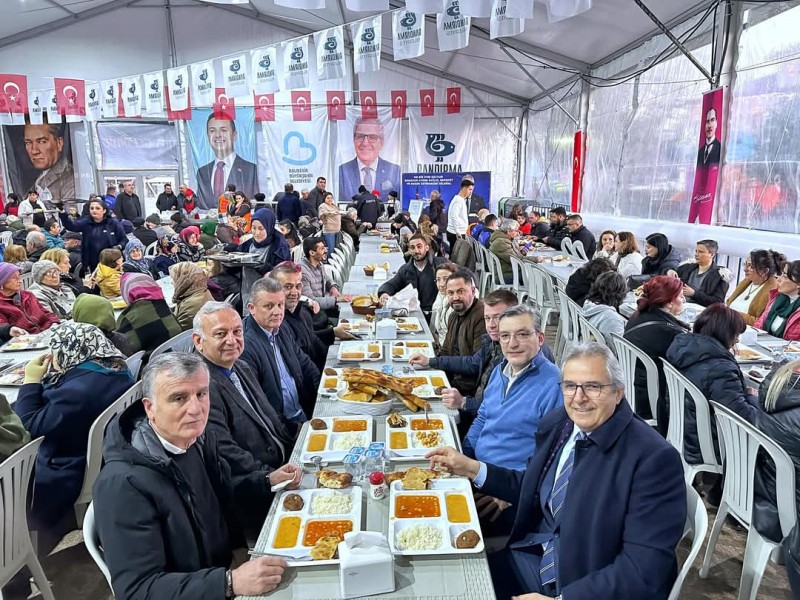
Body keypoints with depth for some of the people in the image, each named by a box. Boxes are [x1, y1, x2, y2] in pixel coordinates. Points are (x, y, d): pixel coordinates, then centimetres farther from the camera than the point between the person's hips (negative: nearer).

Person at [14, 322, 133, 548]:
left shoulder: (76, 391, -33)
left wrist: (31, 382, -11)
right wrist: (47, 378, 3)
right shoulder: (118, 371, -5)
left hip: (69, 476, -8)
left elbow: (29, 428, -17)